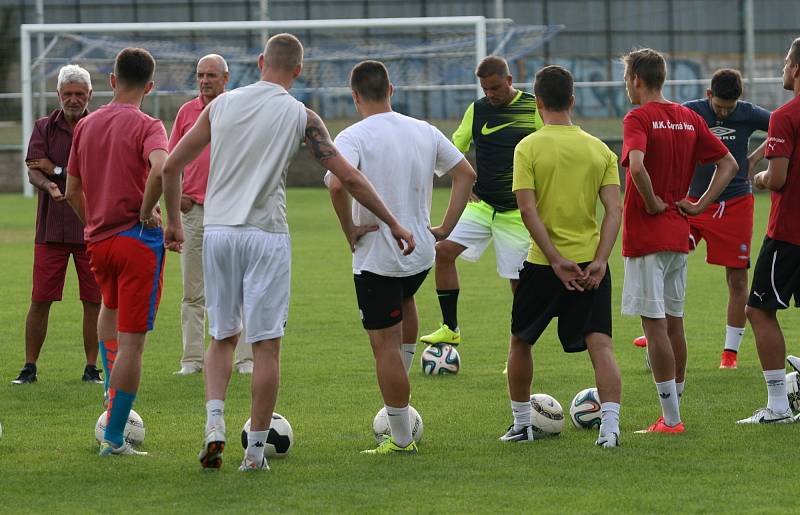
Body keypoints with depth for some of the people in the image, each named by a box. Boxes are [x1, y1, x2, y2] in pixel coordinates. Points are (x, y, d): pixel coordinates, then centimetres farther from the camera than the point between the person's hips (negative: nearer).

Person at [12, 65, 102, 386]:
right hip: (51, 227, 1)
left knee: (93, 300, 1)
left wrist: (58, 171, -9)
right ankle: (29, 367, 6)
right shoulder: (44, 128, 8)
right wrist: (48, 185, -26)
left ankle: (92, 367, 9)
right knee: (40, 299, -1)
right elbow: (33, 172, -4)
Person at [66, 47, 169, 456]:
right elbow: (161, 169, -29)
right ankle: (113, 438, -3)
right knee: (132, 342, -2)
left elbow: (72, 191, 14)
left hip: (98, 240, 6)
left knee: (110, 308, 35)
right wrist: (147, 210, -14)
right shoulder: (146, 126, -9)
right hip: (139, 239, -6)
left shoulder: (85, 126, 9)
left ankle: (112, 396, 27)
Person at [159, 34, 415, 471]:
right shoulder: (301, 117, -1)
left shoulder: (222, 104, 7)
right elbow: (349, 177, -1)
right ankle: (256, 449, 2)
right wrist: (393, 224, 6)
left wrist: (173, 222, 20)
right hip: (266, 236, -3)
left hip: (217, 230, 3)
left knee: (222, 337, 16)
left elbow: (172, 165, 9)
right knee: (266, 345, 3)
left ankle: (215, 422, -5)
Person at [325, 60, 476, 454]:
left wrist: (350, 230, -16)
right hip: (421, 252, 6)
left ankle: (401, 439, 6)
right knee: (403, 300, 37)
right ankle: (402, 384, 37)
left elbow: (337, 184, -30)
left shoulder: (352, 137, -13)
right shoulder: (424, 132, 4)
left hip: (376, 257, -6)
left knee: (385, 345, 2)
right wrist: (446, 228, 10)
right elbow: (466, 174, 8)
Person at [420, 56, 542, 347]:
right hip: (481, 203, 3)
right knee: (444, 250, -17)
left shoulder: (534, 109, -4)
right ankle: (450, 329, -9)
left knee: (518, 280, -2)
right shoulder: (477, 110, 5)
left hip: (517, 211, -3)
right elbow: (454, 150, 15)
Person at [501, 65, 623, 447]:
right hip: (591, 261, 2)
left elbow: (527, 209, -14)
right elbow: (614, 209, -5)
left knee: (520, 341, 17)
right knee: (600, 344, -2)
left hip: (544, 262, -2)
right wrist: (599, 261, -9)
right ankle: (610, 426, -16)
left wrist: (557, 261, -14)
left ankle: (522, 423, 25)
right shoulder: (599, 149, 3)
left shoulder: (528, 148, -6)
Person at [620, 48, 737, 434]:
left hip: (645, 235, -7)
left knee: (654, 324, -5)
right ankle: (674, 410, 21)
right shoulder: (689, 118, 9)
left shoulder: (638, 119, -12)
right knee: (674, 322, 15)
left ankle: (670, 419, -6)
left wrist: (652, 203, -15)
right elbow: (729, 164, 10)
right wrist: (700, 205, 5)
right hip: (679, 235, 7)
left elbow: (637, 166, -30)